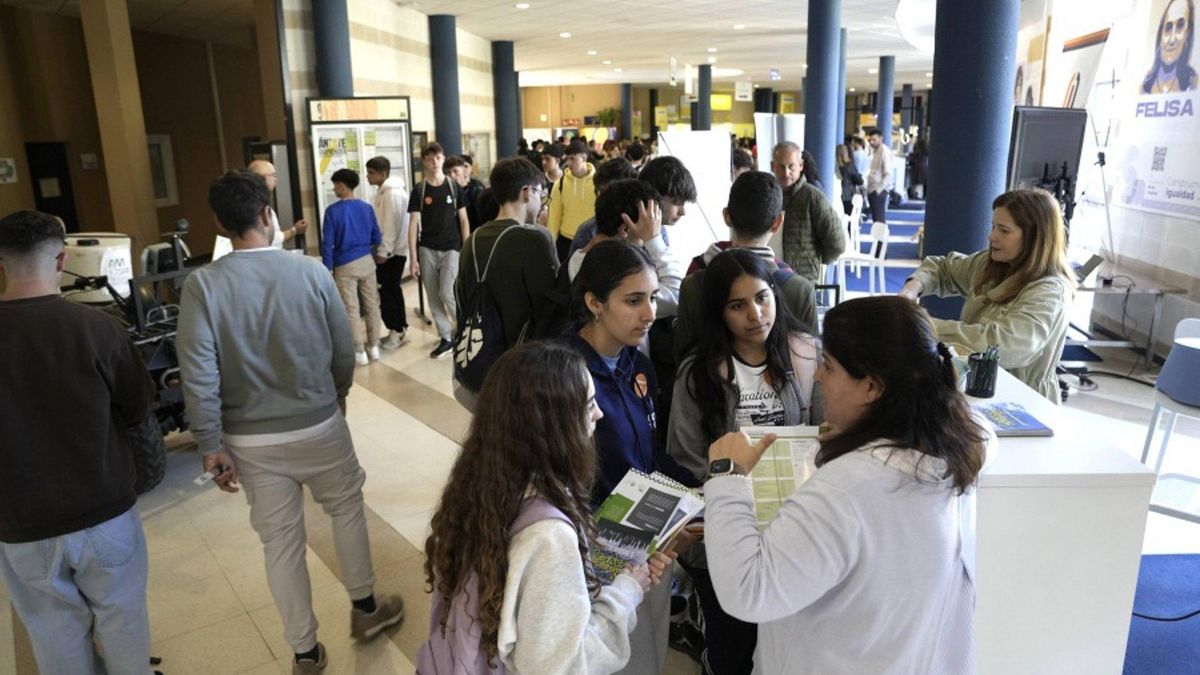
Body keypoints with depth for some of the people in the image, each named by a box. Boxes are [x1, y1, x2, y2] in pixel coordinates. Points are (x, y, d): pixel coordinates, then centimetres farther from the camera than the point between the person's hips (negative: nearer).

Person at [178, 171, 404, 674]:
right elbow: (343, 350, -3)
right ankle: (365, 607, 37)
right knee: (346, 507, 23)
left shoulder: (202, 285, -12)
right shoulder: (310, 271, -11)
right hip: (319, 424, 0)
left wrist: (212, 446, -4)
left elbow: (199, 377, -15)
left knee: (280, 541, 13)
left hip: (251, 440, 1)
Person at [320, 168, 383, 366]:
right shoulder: (367, 207, 0)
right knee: (371, 305, 11)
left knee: (351, 309, 3)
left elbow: (327, 243, -11)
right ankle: (374, 346, 19)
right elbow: (377, 239, 5)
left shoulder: (333, 210, -11)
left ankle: (359, 351, 8)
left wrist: (328, 268, -4)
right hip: (367, 261, 4)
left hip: (345, 265, -4)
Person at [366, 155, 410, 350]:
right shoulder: (385, 191, 14)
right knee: (390, 290, 13)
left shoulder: (393, 193, -17)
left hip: (392, 252, -10)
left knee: (388, 290, -4)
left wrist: (383, 252, -20)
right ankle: (398, 330, 20)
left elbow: (392, 225, -21)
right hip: (387, 250, 10)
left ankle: (397, 330, 5)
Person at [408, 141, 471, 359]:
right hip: (427, 250, 2)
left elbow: (464, 221, 4)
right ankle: (446, 338, 18)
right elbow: (413, 225, -1)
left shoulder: (454, 187, 1)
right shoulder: (419, 191, 0)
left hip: (451, 248, -2)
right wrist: (413, 258, -7)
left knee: (446, 293, -12)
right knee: (433, 297, 5)